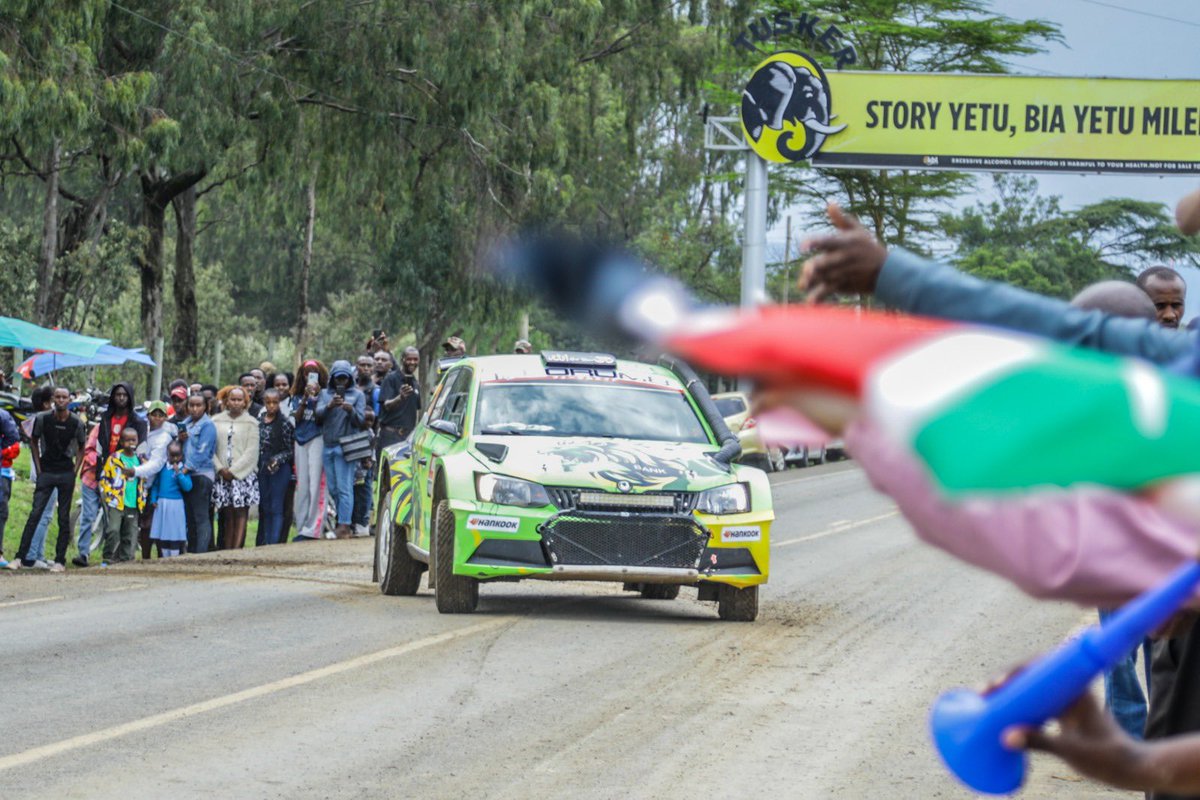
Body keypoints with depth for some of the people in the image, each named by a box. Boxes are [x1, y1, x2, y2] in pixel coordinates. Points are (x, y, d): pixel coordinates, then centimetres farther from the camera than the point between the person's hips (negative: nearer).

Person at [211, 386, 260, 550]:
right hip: (222, 475, 2)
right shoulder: (217, 421, 9)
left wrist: (234, 471, -10)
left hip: (243, 473, -2)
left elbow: (251, 452, -4)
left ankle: (237, 549, -11)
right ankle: (226, 550, 3)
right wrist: (220, 469, -8)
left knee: (240, 513, -6)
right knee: (227, 514, 3)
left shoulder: (250, 423, 2)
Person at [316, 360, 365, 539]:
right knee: (332, 488, 5)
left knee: (344, 487, -9)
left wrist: (351, 410, -21)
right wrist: (329, 406, -21)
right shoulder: (325, 394, 14)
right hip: (327, 445, 4)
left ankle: (344, 525, -13)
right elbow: (318, 415, -1)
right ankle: (343, 521, 13)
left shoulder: (357, 395, 8)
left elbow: (360, 421, 0)